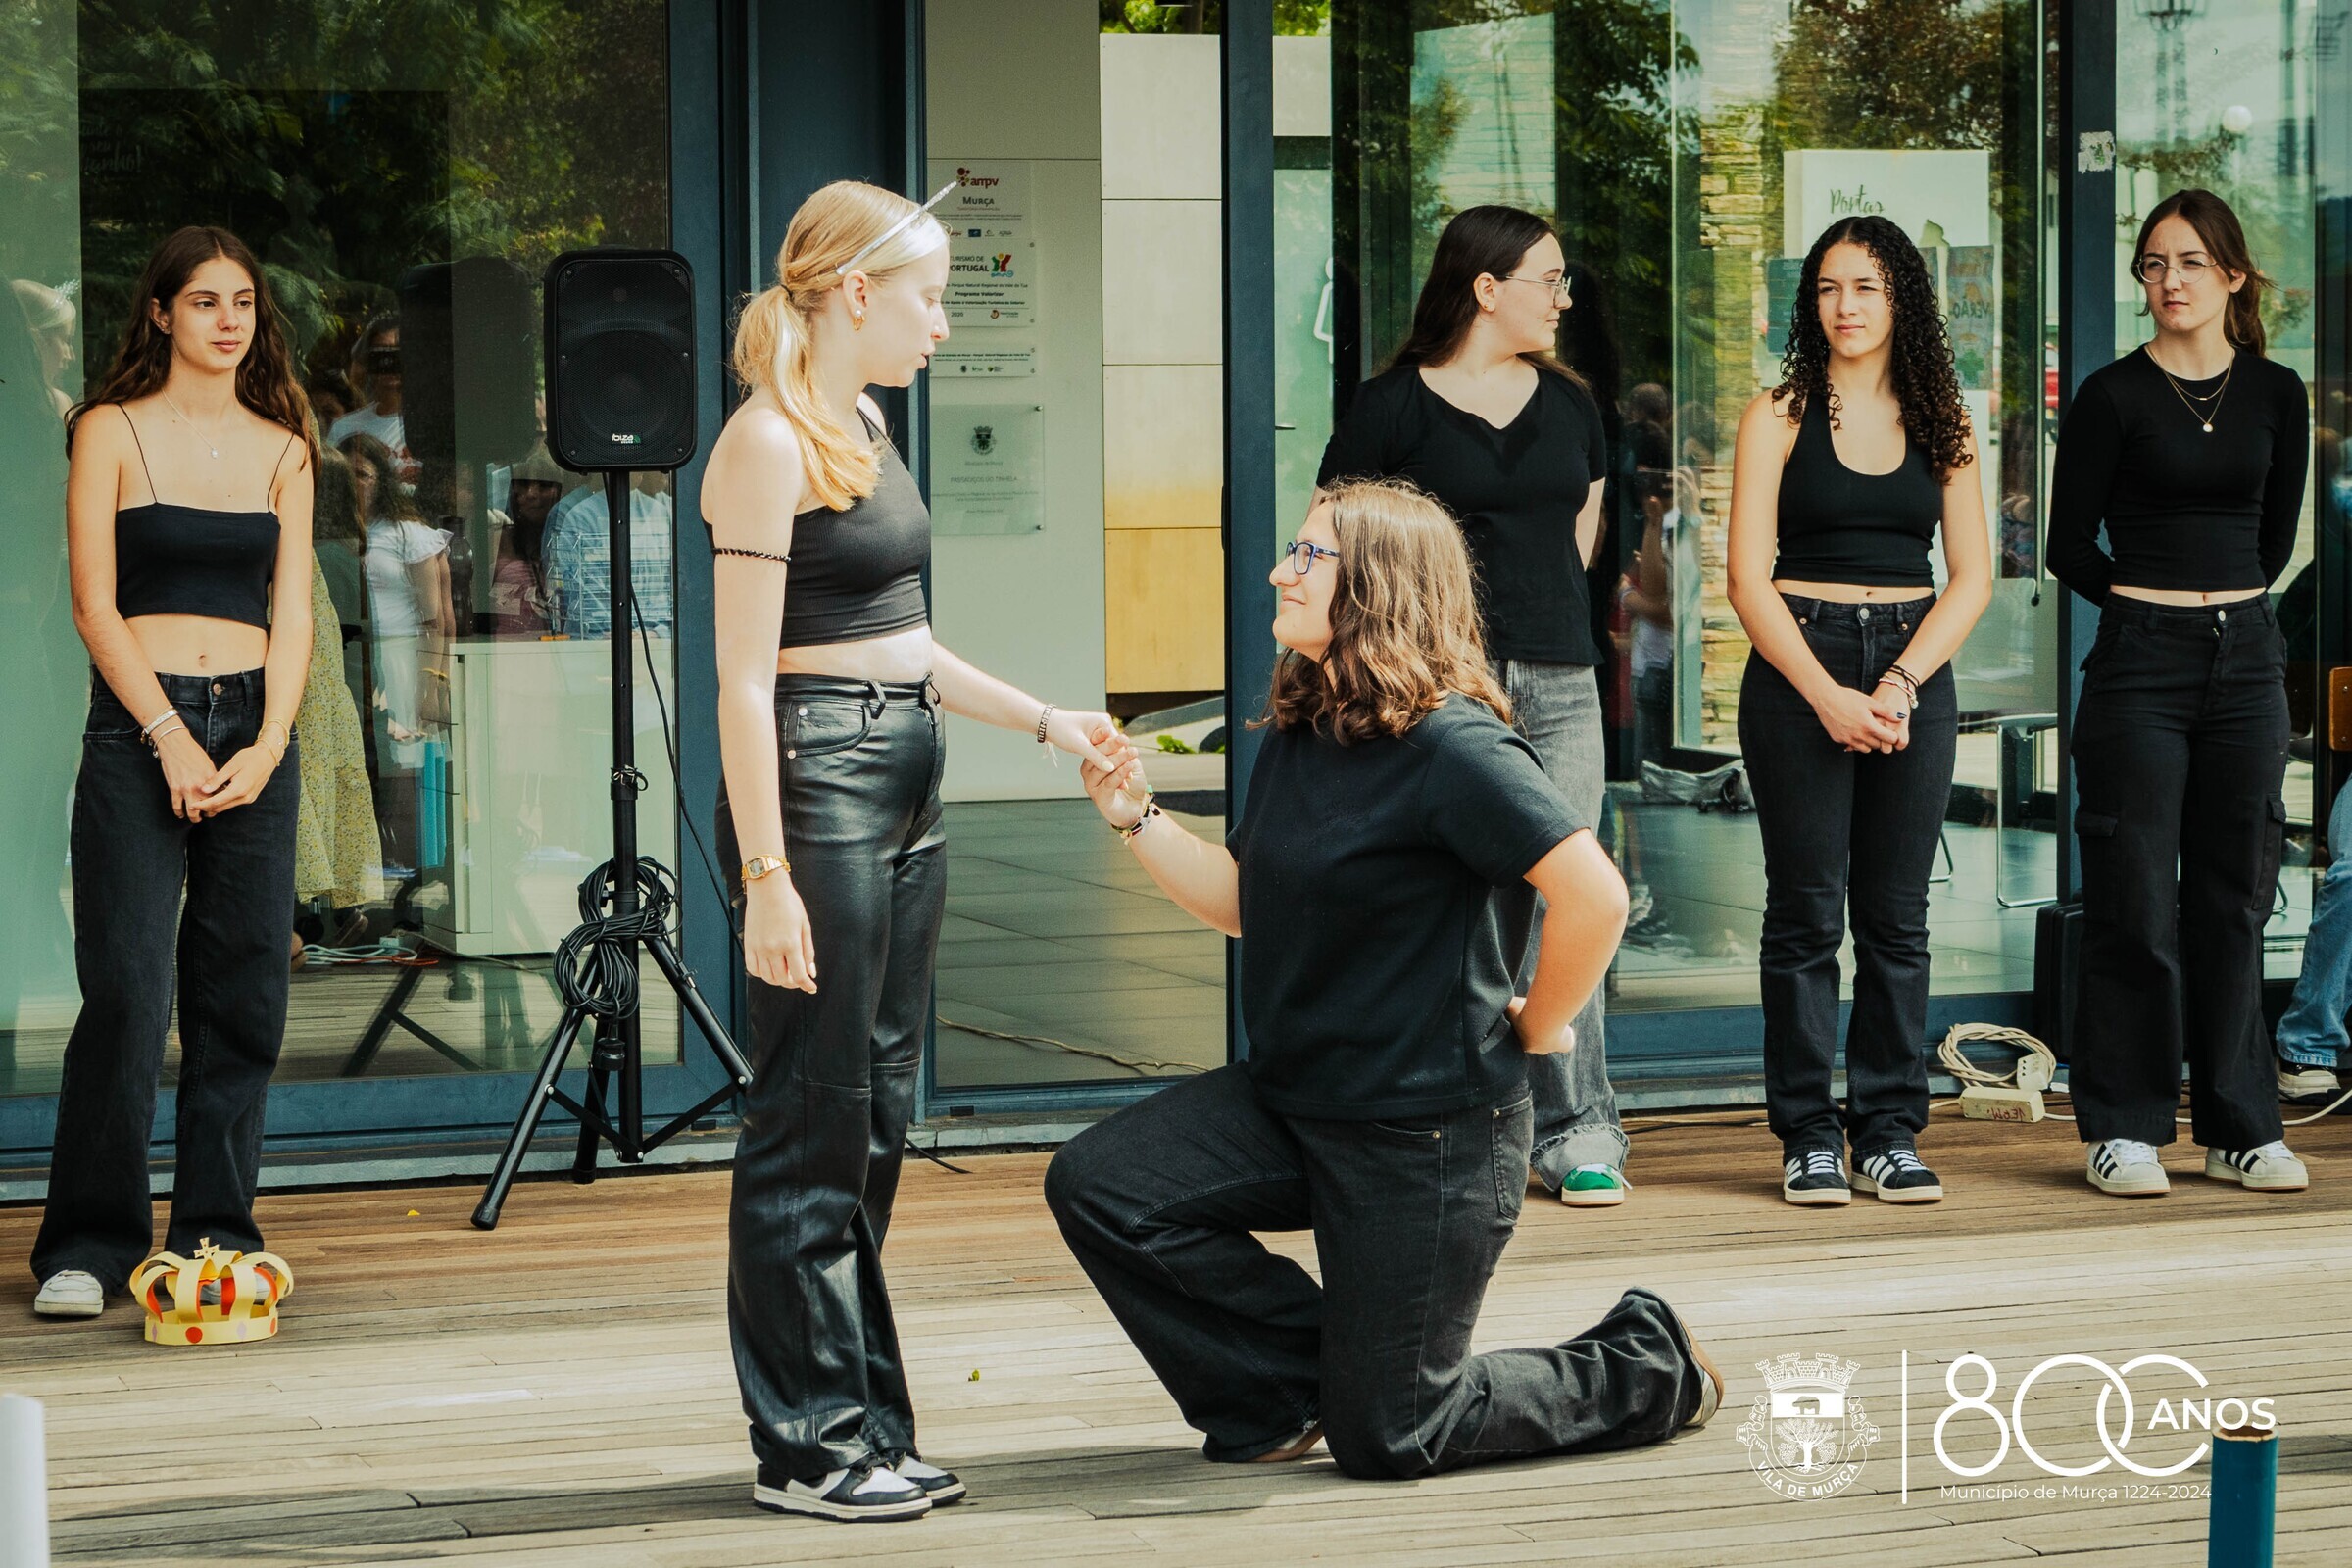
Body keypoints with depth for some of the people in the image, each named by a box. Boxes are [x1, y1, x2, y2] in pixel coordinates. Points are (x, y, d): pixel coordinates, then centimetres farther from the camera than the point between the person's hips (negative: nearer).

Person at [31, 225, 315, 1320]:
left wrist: (268, 745, -6)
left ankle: (215, 1232, 11)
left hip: (256, 728, 4)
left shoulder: (280, 448, 13)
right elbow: (96, 603, -3)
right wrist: (172, 738, -11)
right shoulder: (112, 431, 3)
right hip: (137, 725, -4)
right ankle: (87, 1246, -2)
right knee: (128, 992, -10)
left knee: (242, 992, 2)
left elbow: (291, 612, 8)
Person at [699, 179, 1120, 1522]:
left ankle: (866, 1423, 19)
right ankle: (808, 1443, 4)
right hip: (817, 780, -9)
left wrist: (1048, 723, 17)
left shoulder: (864, 426, 15)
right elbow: (747, 678, -17)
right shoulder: (769, 442, -12)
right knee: (813, 1123, -3)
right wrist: (766, 875, -21)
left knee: (875, 1121, 12)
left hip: (904, 784, 9)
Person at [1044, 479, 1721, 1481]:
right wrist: (1133, 815, 5)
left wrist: (1537, 1026, -12)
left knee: (1387, 1442, -1)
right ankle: (1293, 1391, 9)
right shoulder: (1298, 737, 7)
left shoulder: (1452, 745, -20)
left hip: (1430, 1131, -8)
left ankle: (1650, 1370, 23)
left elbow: (1595, 896, -26)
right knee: (1095, 1186, -11)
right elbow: (1243, 902, 16)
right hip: (1291, 1099, 8)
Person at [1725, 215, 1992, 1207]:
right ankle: (1809, 1135, 4)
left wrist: (1900, 684, -9)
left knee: (1897, 915, 3)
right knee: (1807, 911, -2)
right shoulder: (1779, 417, 2)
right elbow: (1749, 577, -3)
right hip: (1797, 669, -2)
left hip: (1914, 672, 2)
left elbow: (1972, 578, 5)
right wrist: (1828, 696, -13)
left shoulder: (1941, 423, 9)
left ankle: (1892, 1131, 9)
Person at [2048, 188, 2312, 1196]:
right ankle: (2126, 1128, 4)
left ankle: (2240, 1127, 13)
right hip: (2141, 663, -3)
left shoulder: (2275, 393, 8)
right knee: (2135, 903, -3)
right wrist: (2159, 600, 8)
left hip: (2246, 658, 4)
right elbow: (2070, 545, 1)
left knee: (2234, 901, 7)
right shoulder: (2112, 396, -3)